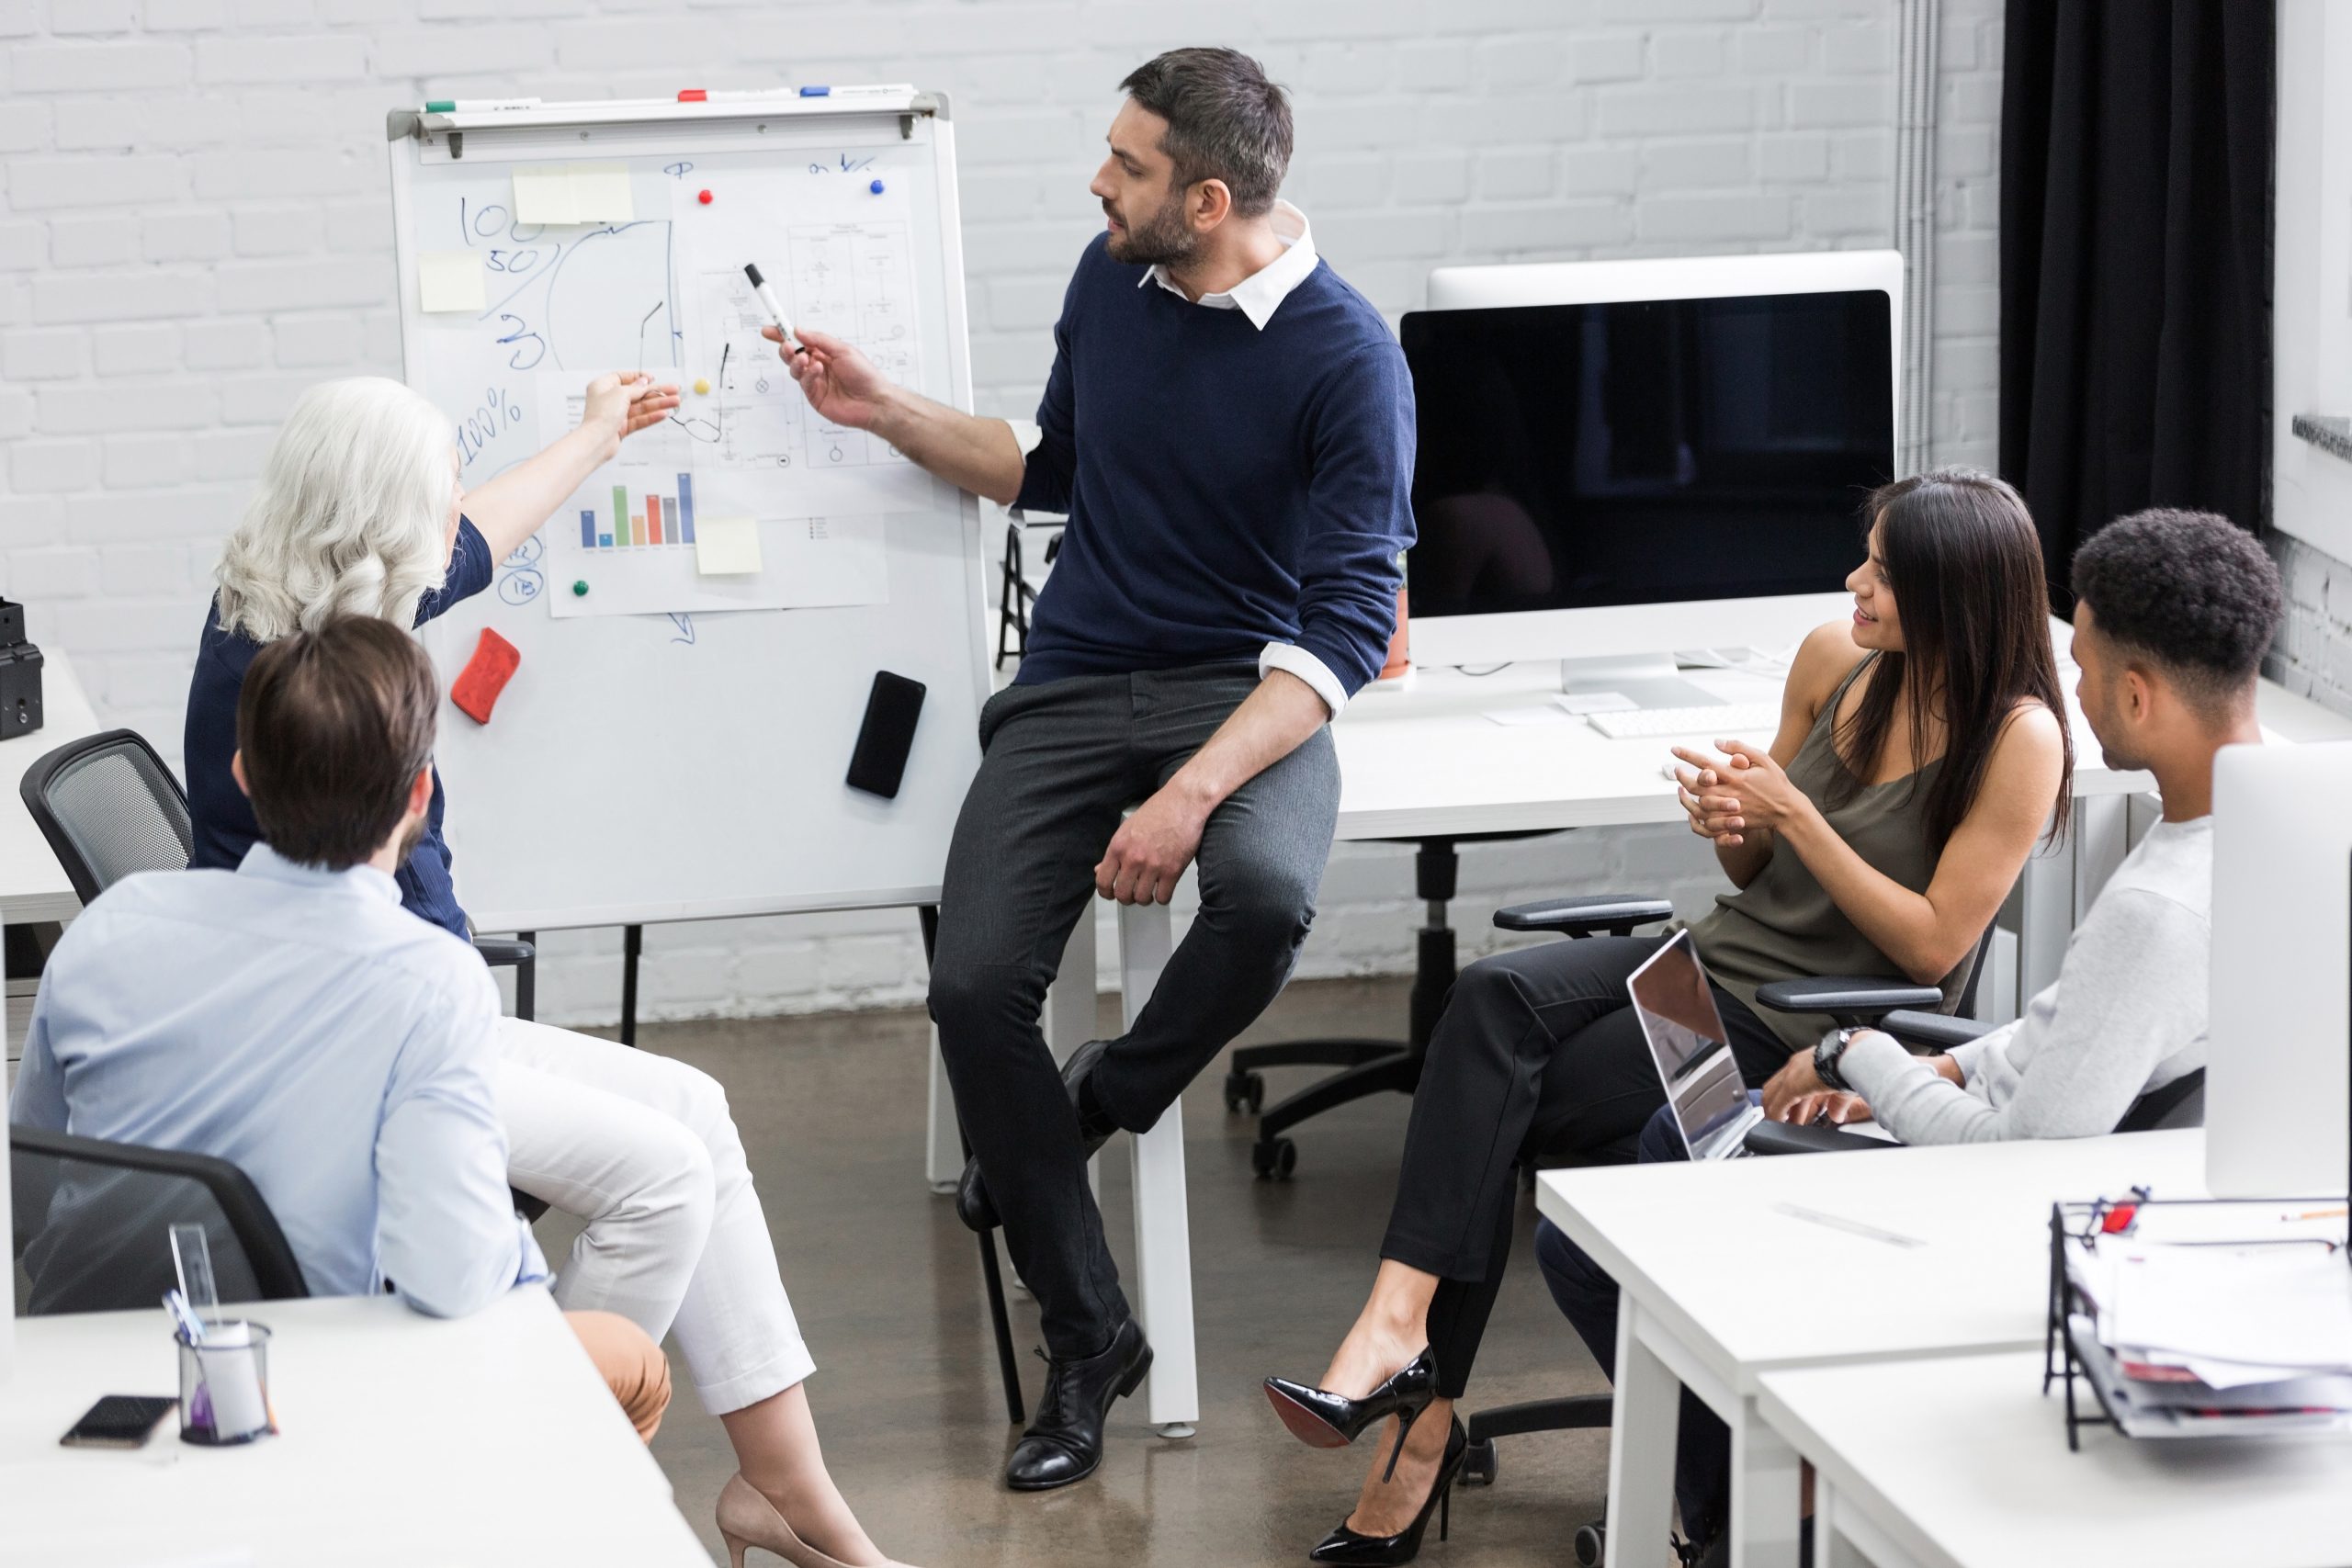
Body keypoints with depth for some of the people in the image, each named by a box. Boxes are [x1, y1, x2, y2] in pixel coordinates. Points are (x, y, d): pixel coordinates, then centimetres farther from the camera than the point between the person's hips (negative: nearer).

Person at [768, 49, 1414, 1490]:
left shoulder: (1349, 359, -13)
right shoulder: (1112, 283, 6)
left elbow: (1347, 626, -17)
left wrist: (1195, 790, -27)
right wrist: (884, 411, 14)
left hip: (1247, 691, -4)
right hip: (1074, 682, 4)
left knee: (1264, 897, -37)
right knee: (977, 987, -18)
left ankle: (1100, 1102, -2)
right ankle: (1088, 1342, -2)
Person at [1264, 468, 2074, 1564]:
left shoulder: (2019, 740, -13)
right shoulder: (1833, 661, 6)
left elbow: (1932, 948, -13)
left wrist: (1793, 814, -17)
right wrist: (1729, 823, -7)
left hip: (1811, 1031, -6)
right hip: (1720, 954, 6)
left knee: (1491, 1109, -20)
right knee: (1490, 999, -24)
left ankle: (1422, 1397, -13)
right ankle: (1404, 1328, -31)